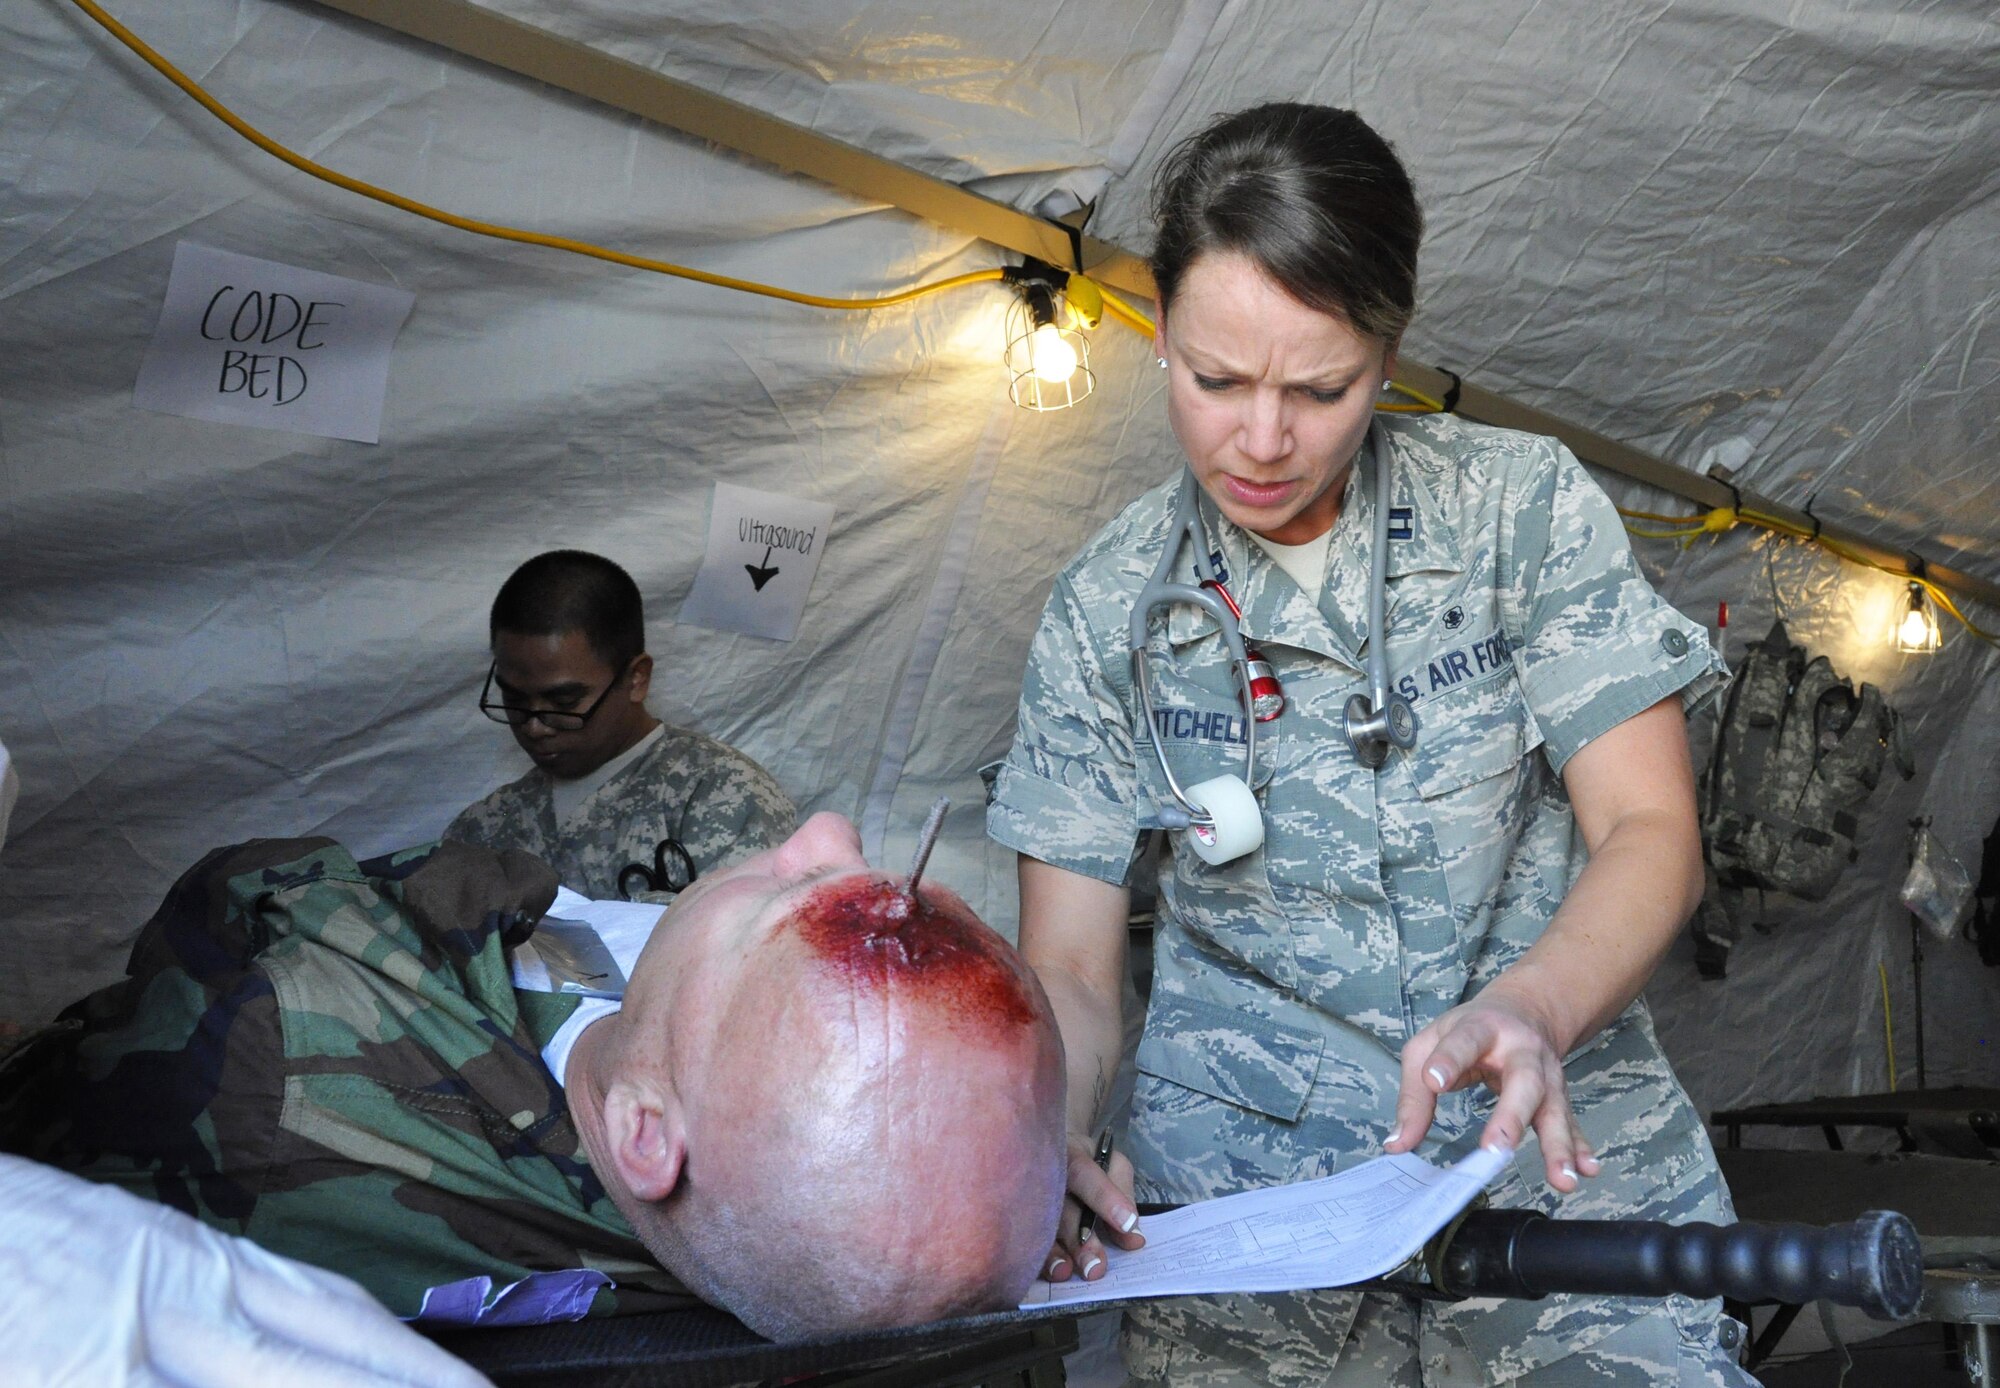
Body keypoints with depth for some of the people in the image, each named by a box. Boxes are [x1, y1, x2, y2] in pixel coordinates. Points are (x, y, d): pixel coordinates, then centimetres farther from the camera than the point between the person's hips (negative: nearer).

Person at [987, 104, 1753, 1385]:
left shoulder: (1525, 505, -1)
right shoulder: (1106, 609, 1)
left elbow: (1650, 834, -6)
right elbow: (1068, 972, -1)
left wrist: (1525, 1011, -26)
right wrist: (1048, 1141, -22)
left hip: (1557, 1151, 0)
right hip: (1244, 1184, 1)